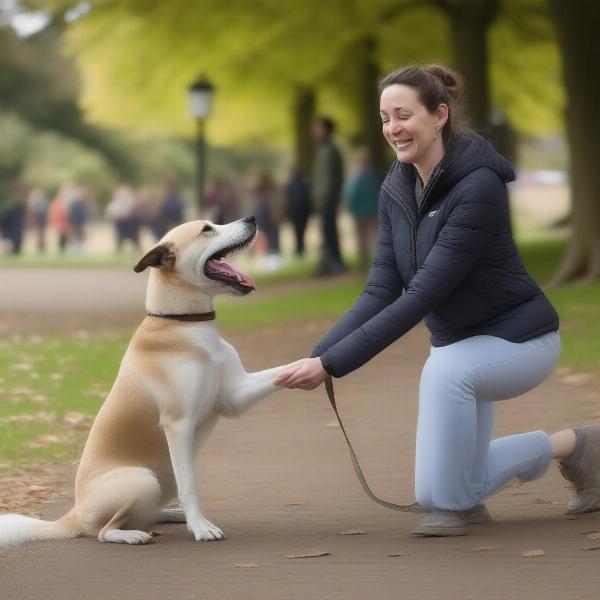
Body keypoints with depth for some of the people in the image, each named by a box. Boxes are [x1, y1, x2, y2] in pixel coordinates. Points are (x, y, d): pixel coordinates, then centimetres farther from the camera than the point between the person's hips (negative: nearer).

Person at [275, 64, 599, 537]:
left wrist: (332, 365, -34)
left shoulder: (479, 186, -28)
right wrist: (318, 356, -23)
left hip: (519, 338, -8)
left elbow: (422, 296, -32)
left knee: (444, 369, -39)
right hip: (459, 342, 8)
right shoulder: (397, 191, -4)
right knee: (436, 495, 9)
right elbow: (381, 292, -7)